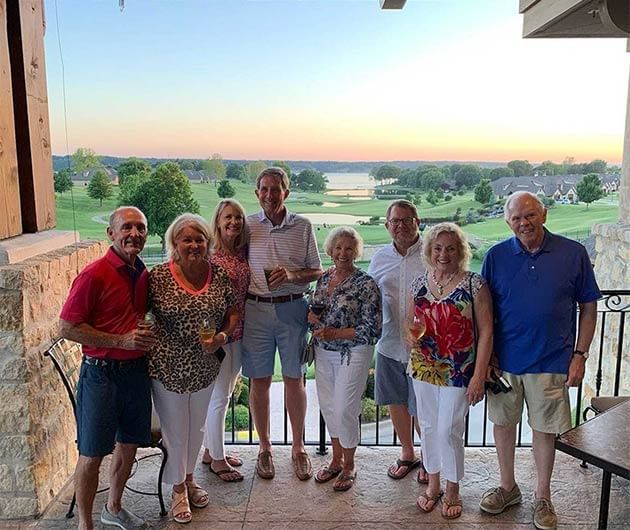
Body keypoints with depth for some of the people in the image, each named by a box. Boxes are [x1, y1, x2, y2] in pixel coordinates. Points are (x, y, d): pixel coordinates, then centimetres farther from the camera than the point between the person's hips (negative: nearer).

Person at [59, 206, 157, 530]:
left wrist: (148, 334, 5)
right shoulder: (94, 275, -16)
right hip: (101, 373, -7)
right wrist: (120, 340, -20)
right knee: (92, 454, 6)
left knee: (129, 444, 18)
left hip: (136, 370, 7)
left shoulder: (142, 273, 6)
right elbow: (67, 328, -16)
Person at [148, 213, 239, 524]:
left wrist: (222, 336, -14)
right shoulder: (159, 276, -14)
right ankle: (178, 488, 36)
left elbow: (233, 313, 2)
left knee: (196, 426, 22)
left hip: (205, 368, 3)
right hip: (168, 368, -3)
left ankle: (189, 477, 46)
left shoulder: (219, 275, -5)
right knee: (175, 428, 13)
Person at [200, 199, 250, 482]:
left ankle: (211, 450, 35)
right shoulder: (210, 254, -14)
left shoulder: (244, 252, 5)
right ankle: (217, 459, 20)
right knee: (219, 397, 4)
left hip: (238, 332, 7)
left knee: (223, 395, 18)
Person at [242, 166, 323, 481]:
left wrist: (292, 274, -13)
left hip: (292, 308, 0)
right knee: (259, 381, 8)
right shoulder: (246, 226, 3)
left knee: (294, 379, 7)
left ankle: (298, 448, 24)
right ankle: (264, 448, 24)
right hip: (255, 309, 0)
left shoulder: (303, 227, 3)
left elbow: (317, 272, 7)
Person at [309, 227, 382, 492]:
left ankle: (349, 465, 21)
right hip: (323, 352, 6)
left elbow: (372, 329, -16)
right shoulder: (324, 278, 5)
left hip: (352, 353, -6)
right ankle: (336, 459, 34)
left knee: (344, 410, -2)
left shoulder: (366, 284, -13)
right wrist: (312, 316, -7)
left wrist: (334, 333, -21)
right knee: (328, 407, 14)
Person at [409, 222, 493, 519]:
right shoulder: (419, 283, 2)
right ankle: (433, 484, 35)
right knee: (428, 427, 15)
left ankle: (452, 491, 26)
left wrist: (479, 377, -13)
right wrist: (411, 333, -10)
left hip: (457, 372, -4)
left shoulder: (474, 285, -12)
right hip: (423, 368, 5)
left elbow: (486, 332, -10)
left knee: (449, 431, 2)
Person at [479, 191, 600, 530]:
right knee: (503, 423, 13)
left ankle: (542, 498, 31)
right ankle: (508, 487, 35)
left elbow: (588, 307, 2)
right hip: (504, 360, 2)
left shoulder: (573, 253, -4)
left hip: (551, 362, -1)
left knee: (545, 429, 11)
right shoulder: (496, 256, -2)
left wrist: (580, 355, -4)